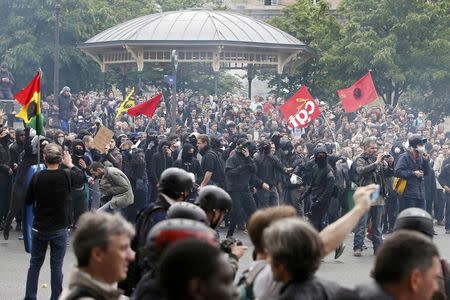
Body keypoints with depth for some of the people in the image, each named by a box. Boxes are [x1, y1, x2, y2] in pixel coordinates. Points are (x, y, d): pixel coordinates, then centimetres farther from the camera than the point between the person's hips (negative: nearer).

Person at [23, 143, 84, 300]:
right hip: (60, 229, -1)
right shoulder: (66, 176, -13)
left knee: (35, 264, 14)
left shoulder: (37, 176, -11)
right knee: (56, 266, 6)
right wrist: (70, 165, 20)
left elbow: (28, 200, 0)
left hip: (39, 227, 1)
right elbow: (81, 176, 9)